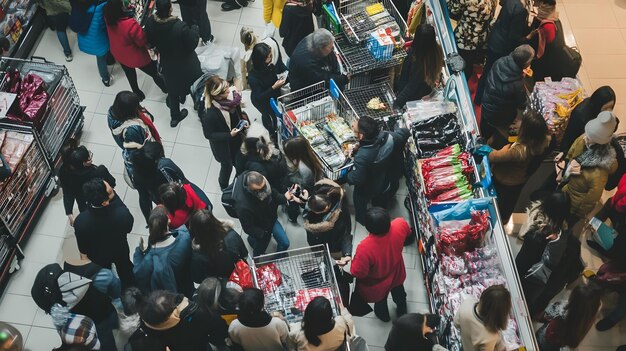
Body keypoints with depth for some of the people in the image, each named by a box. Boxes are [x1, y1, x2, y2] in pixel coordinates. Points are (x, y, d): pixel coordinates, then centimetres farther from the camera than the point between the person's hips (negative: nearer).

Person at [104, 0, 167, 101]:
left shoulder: (108, 18, -22)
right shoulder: (130, 24, -41)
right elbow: (142, 40, -26)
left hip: (118, 54, 6)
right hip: (136, 57, -6)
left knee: (130, 75, 33)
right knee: (154, 73, 22)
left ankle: (137, 93, 56)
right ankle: (166, 89, 47)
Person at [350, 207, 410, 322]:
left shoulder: (365, 247, -46)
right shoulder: (400, 224, -34)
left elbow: (358, 273, -30)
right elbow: (408, 232, -8)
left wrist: (355, 259, -12)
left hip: (378, 285, -3)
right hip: (396, 274, 3)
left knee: (380, 300, 33)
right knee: (399, 293, 37)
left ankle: (383, 315, 63)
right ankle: (402, 311, 66)